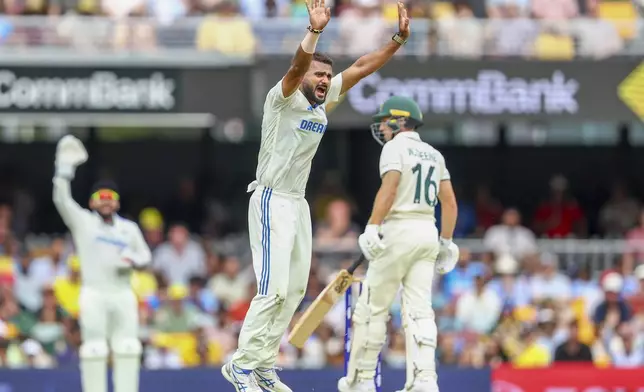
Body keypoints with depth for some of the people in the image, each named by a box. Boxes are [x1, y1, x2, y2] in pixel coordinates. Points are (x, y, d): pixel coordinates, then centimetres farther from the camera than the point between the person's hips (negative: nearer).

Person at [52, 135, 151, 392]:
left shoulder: (129, 228, 15)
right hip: (94, 295, -3)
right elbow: (61, 199, -4)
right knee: (94, 349, -5)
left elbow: (145, 254, 20)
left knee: (127, 349, -1)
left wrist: (134, 261, -3)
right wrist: (65, 167, -12)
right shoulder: (82, 221, 7)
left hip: (123, 294, 3)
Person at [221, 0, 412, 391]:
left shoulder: (324, 101, 9)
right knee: (274, 289, -14)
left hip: (298, 204, 9)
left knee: (295, 289, 8)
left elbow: (362, 67, 9)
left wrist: (399, 39, -1)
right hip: (271, 201, -9)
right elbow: (296, 68, -32)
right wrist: (315, 32, -47)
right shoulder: (284, 98, -12)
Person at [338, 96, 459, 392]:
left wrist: (372, 227, -23)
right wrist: (446, 242, 19)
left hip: (399, 231, -7)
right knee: (419, 309, 2)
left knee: (373, 307, 2)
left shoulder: (395, 147, -4)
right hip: (428, 232, 7)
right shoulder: (434, 154, 17)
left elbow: (389, 188, -18)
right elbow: (449, 201, 15)